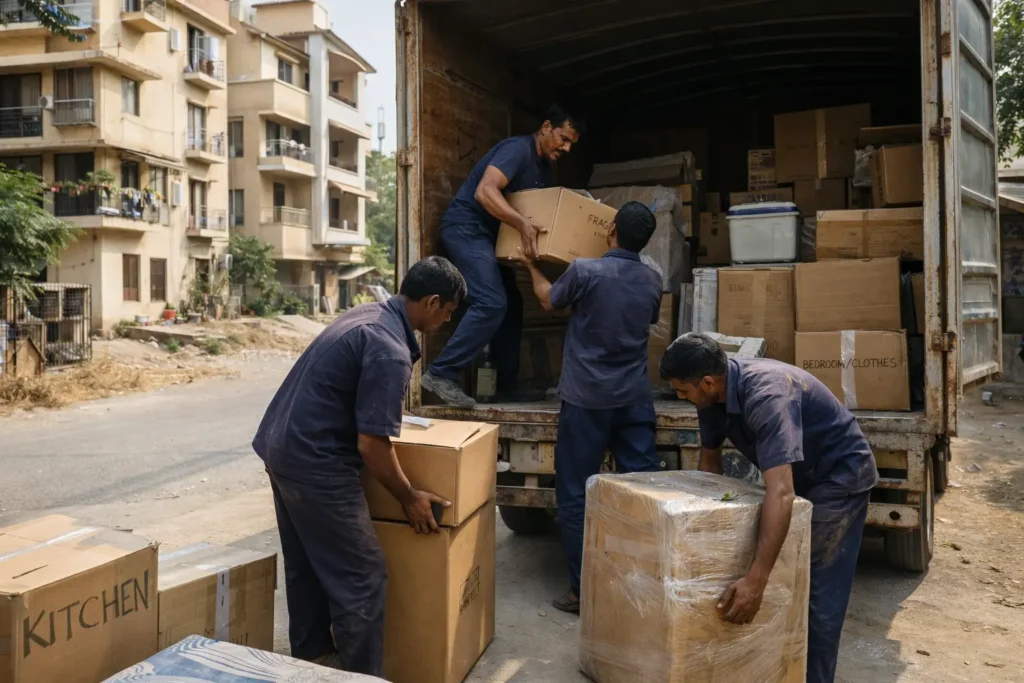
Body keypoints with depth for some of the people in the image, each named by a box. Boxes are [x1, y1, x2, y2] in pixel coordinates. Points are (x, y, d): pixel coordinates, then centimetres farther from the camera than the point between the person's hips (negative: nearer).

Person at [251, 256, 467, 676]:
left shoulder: (367, 313, 9)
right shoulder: (390, 349, -22)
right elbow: (371, 443, -22)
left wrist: (390, 412, 37)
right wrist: (408, 497, -8)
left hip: (281, 446, 10)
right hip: (315, 462, -10)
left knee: (306, 565, 22)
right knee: (361, 577, 0)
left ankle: (311, 657, 38)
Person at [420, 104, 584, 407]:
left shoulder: (544, 166, 15)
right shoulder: (518, 149, -15)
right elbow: (485, 191, -28)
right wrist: (523, 224, -39)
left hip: (486, 233, 10)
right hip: (466, 227, -10)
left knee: (511, 305, 8)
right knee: (492, 303, -21)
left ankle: (507, 386, 13)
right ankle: (441, 374, -17)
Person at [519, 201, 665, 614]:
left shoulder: (585, 271, -11)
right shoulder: (652, 281, 3)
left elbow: (549, 301, 9)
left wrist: (531, 267, 28)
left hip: (586, 399, -4)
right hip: (635, 399, 4)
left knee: (575, 494, 5)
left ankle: (582, 590, 10)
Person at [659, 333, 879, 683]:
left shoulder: (766, 394, -38)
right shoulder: (714, 395, -13)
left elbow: (780, 493, -46)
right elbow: (710, 460, 4)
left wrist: (755, 580, -50)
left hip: (840, 474, -8)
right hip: (796, 474, 8)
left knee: (818, 589, -8)